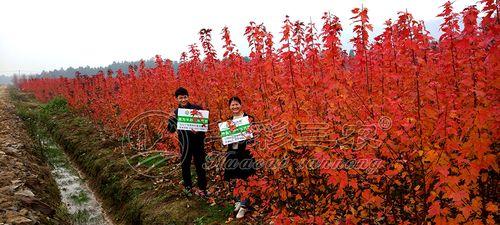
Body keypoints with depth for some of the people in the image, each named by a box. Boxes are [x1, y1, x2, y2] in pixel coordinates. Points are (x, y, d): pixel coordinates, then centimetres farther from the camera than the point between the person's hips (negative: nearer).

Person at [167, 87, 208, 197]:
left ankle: (202, 188, 18)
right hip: (184, 143, 2)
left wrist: (199, 131, -20)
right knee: (185, 165, 11)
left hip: (198, 142, -2)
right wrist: (171, 119, -15)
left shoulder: (197, 108, -4)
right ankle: (187, 187, 28)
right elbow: (171, 130, 3)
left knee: (200, 165, 5)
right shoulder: (175, 112, 4)